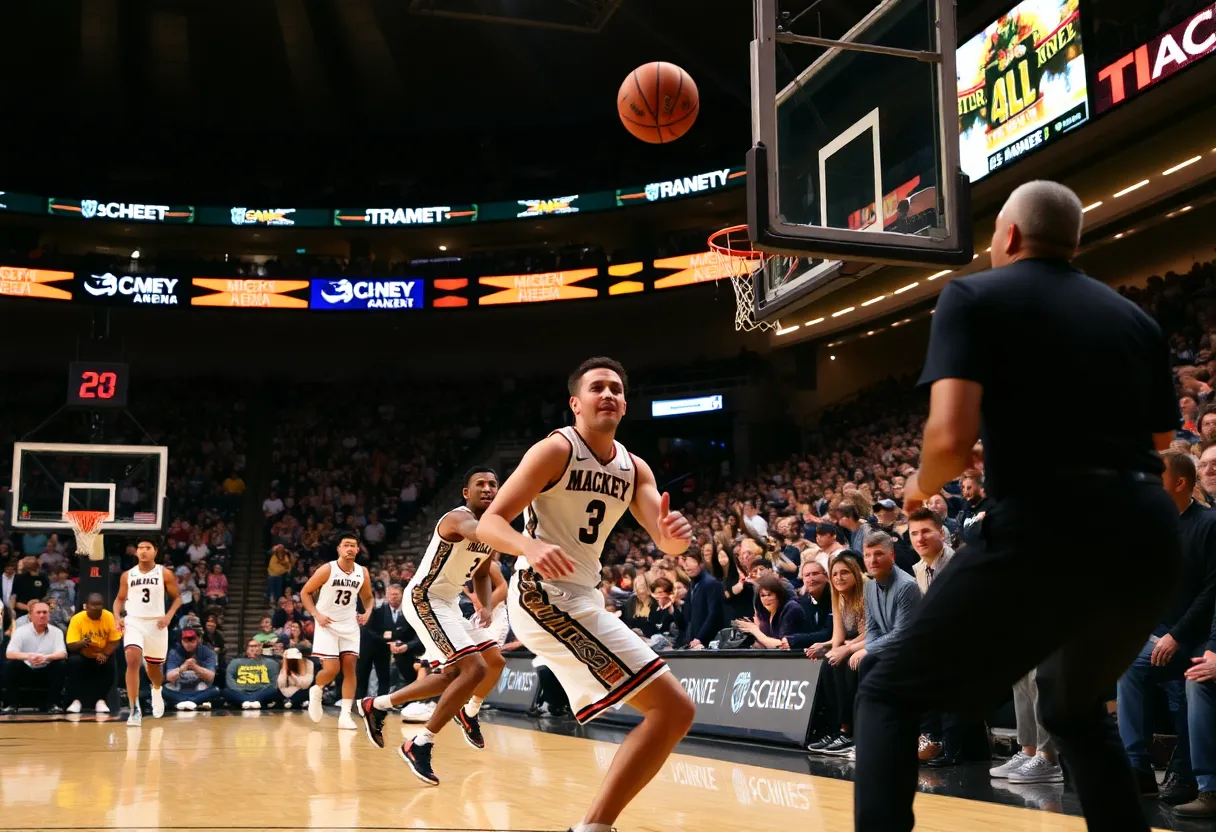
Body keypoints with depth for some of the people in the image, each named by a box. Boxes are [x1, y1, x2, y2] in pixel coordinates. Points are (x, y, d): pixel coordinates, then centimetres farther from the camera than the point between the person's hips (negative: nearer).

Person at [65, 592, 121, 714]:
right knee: (73, 661, -30)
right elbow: (71, 646, -19)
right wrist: (82, 643, -42)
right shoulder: (77, 619, -17)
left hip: (102, 656, 1)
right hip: (82, 656, 0)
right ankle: (76, 700, -18)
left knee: (110, 664, -28)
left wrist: (105, 654, -29)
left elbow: (114, 642, -11)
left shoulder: (109, 617, -14)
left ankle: (101, 700, -13)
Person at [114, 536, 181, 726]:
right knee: (133, 661, -22)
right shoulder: (127, 575, 2)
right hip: (133, 622, 0)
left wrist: (168, 616, -14)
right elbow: (120, 599, 13)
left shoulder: (165, 573, -3)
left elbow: (177, 598, 2)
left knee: (153, 666, 16)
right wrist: (117, 617, -5)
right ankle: (135, 710, -19)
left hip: (156, 623, 0)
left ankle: (156, 690, 52)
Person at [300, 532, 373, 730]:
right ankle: (316, 691, 22)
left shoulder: (362, 572, -1)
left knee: (349, 667, -5)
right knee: (332, 669, -12)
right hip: (327, 624, -4)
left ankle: (345, 715, -3)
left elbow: (367, 597, 15)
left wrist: (367, 613, -4)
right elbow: (305, 593, -5)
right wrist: (316, 615, -16)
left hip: (349, 625, 4)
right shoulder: (327, 570, -13)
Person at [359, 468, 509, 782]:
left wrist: (488, 606, -1)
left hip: (448, 602, 10)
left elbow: (481, 574, 20)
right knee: (474, 668, -21)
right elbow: (476, 532, -50)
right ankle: (419, 745, -9)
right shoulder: (458, 518, -23)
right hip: (424, 598, -10)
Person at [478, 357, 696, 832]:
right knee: (673, 708, -17)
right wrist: (531, 546, -38)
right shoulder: (556, 449, -11)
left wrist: (676, 536, -26)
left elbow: (664, 543, -1)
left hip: (582, 599, 9)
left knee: (670, 711, 19)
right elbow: (489, 523, -16)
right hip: (544, 594, -9)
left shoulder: (634, 469, 10)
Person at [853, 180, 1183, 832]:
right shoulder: (1135, 317, 20)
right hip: (1150, 537, 6)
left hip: (1046, 530, -6)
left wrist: (921, 487, 9)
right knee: (1074, 707, 32)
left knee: (889, 694, 9)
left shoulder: (973, 296, 3)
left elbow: (950, 438, -12)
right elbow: (1158, 446, 22)